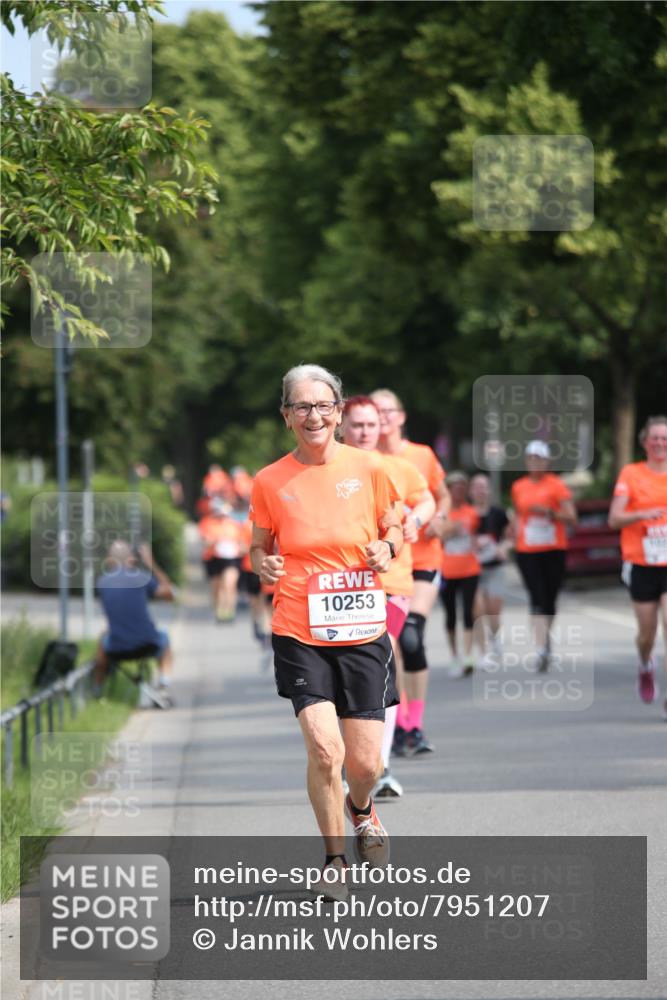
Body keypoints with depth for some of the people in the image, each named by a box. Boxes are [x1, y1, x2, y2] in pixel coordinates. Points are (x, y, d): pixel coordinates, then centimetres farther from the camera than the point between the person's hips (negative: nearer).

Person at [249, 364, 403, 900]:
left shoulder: (368, 468, 0)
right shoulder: (269, 481, 1)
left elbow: (395, 529, 13)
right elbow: (259, 549, 12)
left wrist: (387, 548, -9)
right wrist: (264, 566, -10)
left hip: (362, 632, 1)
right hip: (299, 632, -1)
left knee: (365, 763, 1)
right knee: (324, 749, -16)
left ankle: (361, 809, 40)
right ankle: (335, 859, 6)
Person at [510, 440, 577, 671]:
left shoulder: (556, 485, -2)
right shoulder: (518, 487, 8)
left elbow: (571, 518, -8)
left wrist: (549, 512, -21)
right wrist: (515, 539, 13)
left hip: (554, 550, -1)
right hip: (527, 552, 1)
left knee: (550, 599, 7)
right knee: (537, 599, -13)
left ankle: (546, 637, 32)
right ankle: (542, 649, -20)